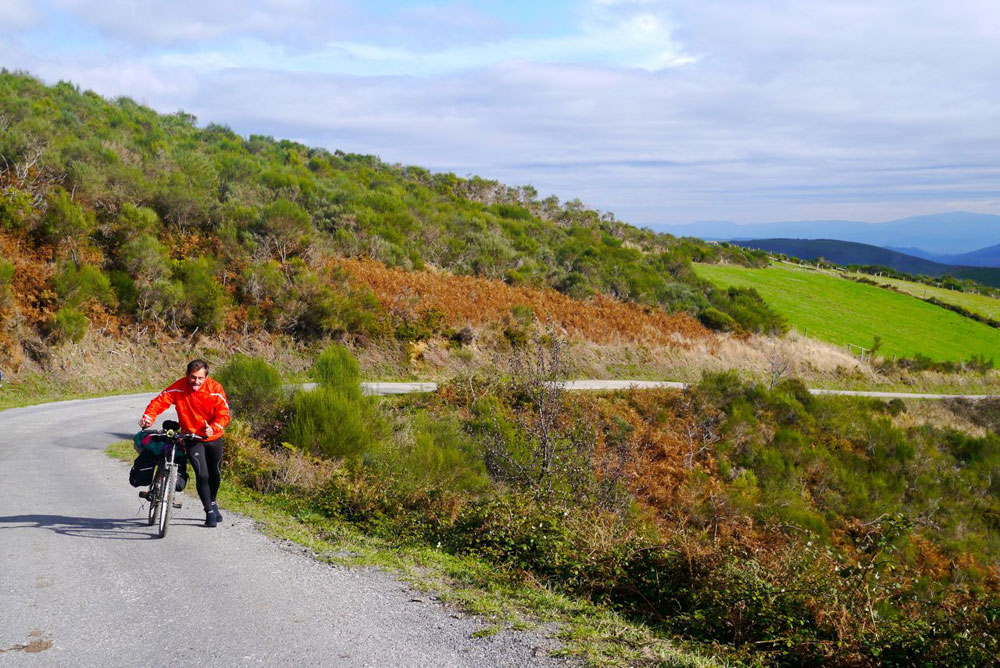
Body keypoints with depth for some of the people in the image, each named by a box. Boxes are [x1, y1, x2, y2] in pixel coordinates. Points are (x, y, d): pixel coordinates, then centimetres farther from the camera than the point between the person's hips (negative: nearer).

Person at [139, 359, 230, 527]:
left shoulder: (215, 389, -17)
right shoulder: (179, 388, -16)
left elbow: (223, 414, -21)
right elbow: (160, 401, -18)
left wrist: (213, 428, -40)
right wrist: (148, 417, -37)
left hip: (213, 438, 2)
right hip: (192, 438, -2)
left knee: (215, 474, 18)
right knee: (202, 474, -14)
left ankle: (212, 502, 46)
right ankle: (209, 511, 3)